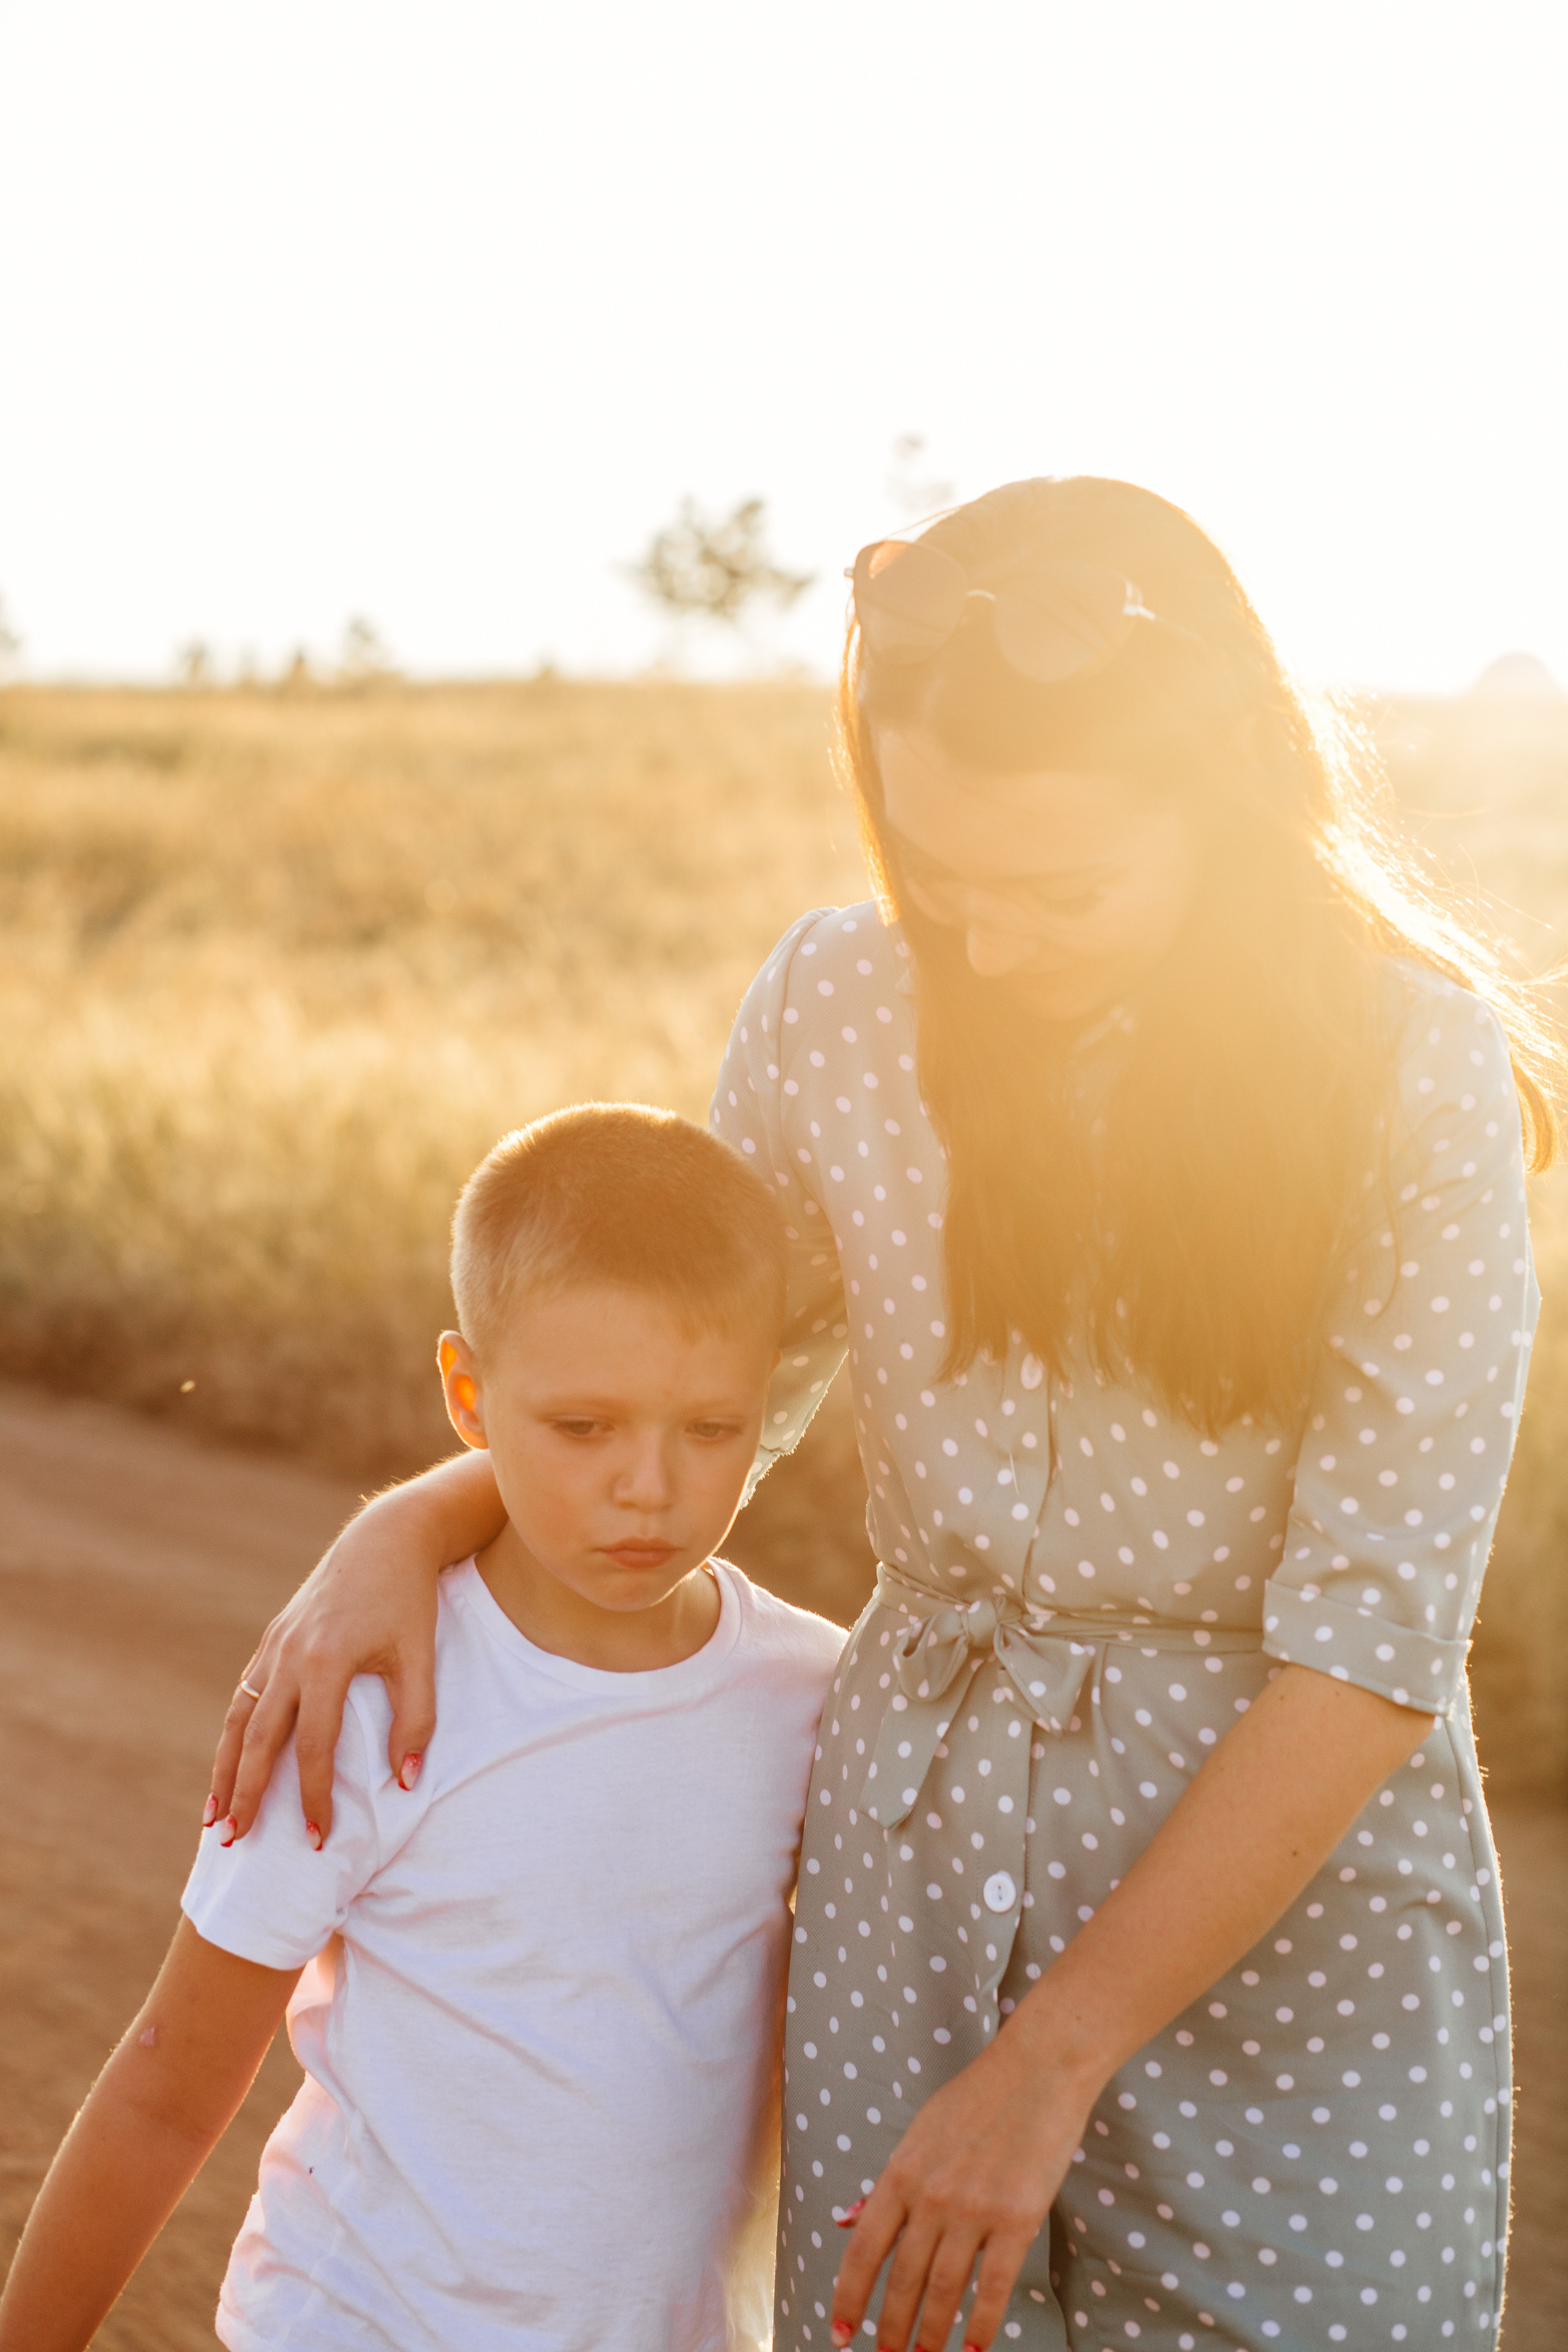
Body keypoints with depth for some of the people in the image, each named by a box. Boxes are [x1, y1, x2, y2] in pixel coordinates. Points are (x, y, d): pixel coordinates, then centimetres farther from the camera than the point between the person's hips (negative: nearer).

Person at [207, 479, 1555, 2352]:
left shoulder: (1417, 1063, -14)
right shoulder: (838, 1002, -3)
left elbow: (1370, 1649, -15)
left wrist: (1047, 2065, -15)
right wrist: (410, 1526, -5)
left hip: (1294, 1874, -2)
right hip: (912, 1842, 3)